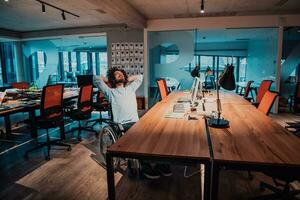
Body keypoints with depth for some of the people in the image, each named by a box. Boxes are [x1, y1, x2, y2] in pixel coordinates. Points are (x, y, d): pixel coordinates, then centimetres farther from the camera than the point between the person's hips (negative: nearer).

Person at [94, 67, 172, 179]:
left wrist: (126, 79, 29)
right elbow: (96, 79, 2)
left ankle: (159, 162, -16)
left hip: (136, 122, 5)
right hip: (122, 126, -4)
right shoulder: (111, 92, 10)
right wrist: (109, 80, 17)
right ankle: (145, 167, -23)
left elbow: (139, 77, 36)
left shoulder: (131, 88, 25)